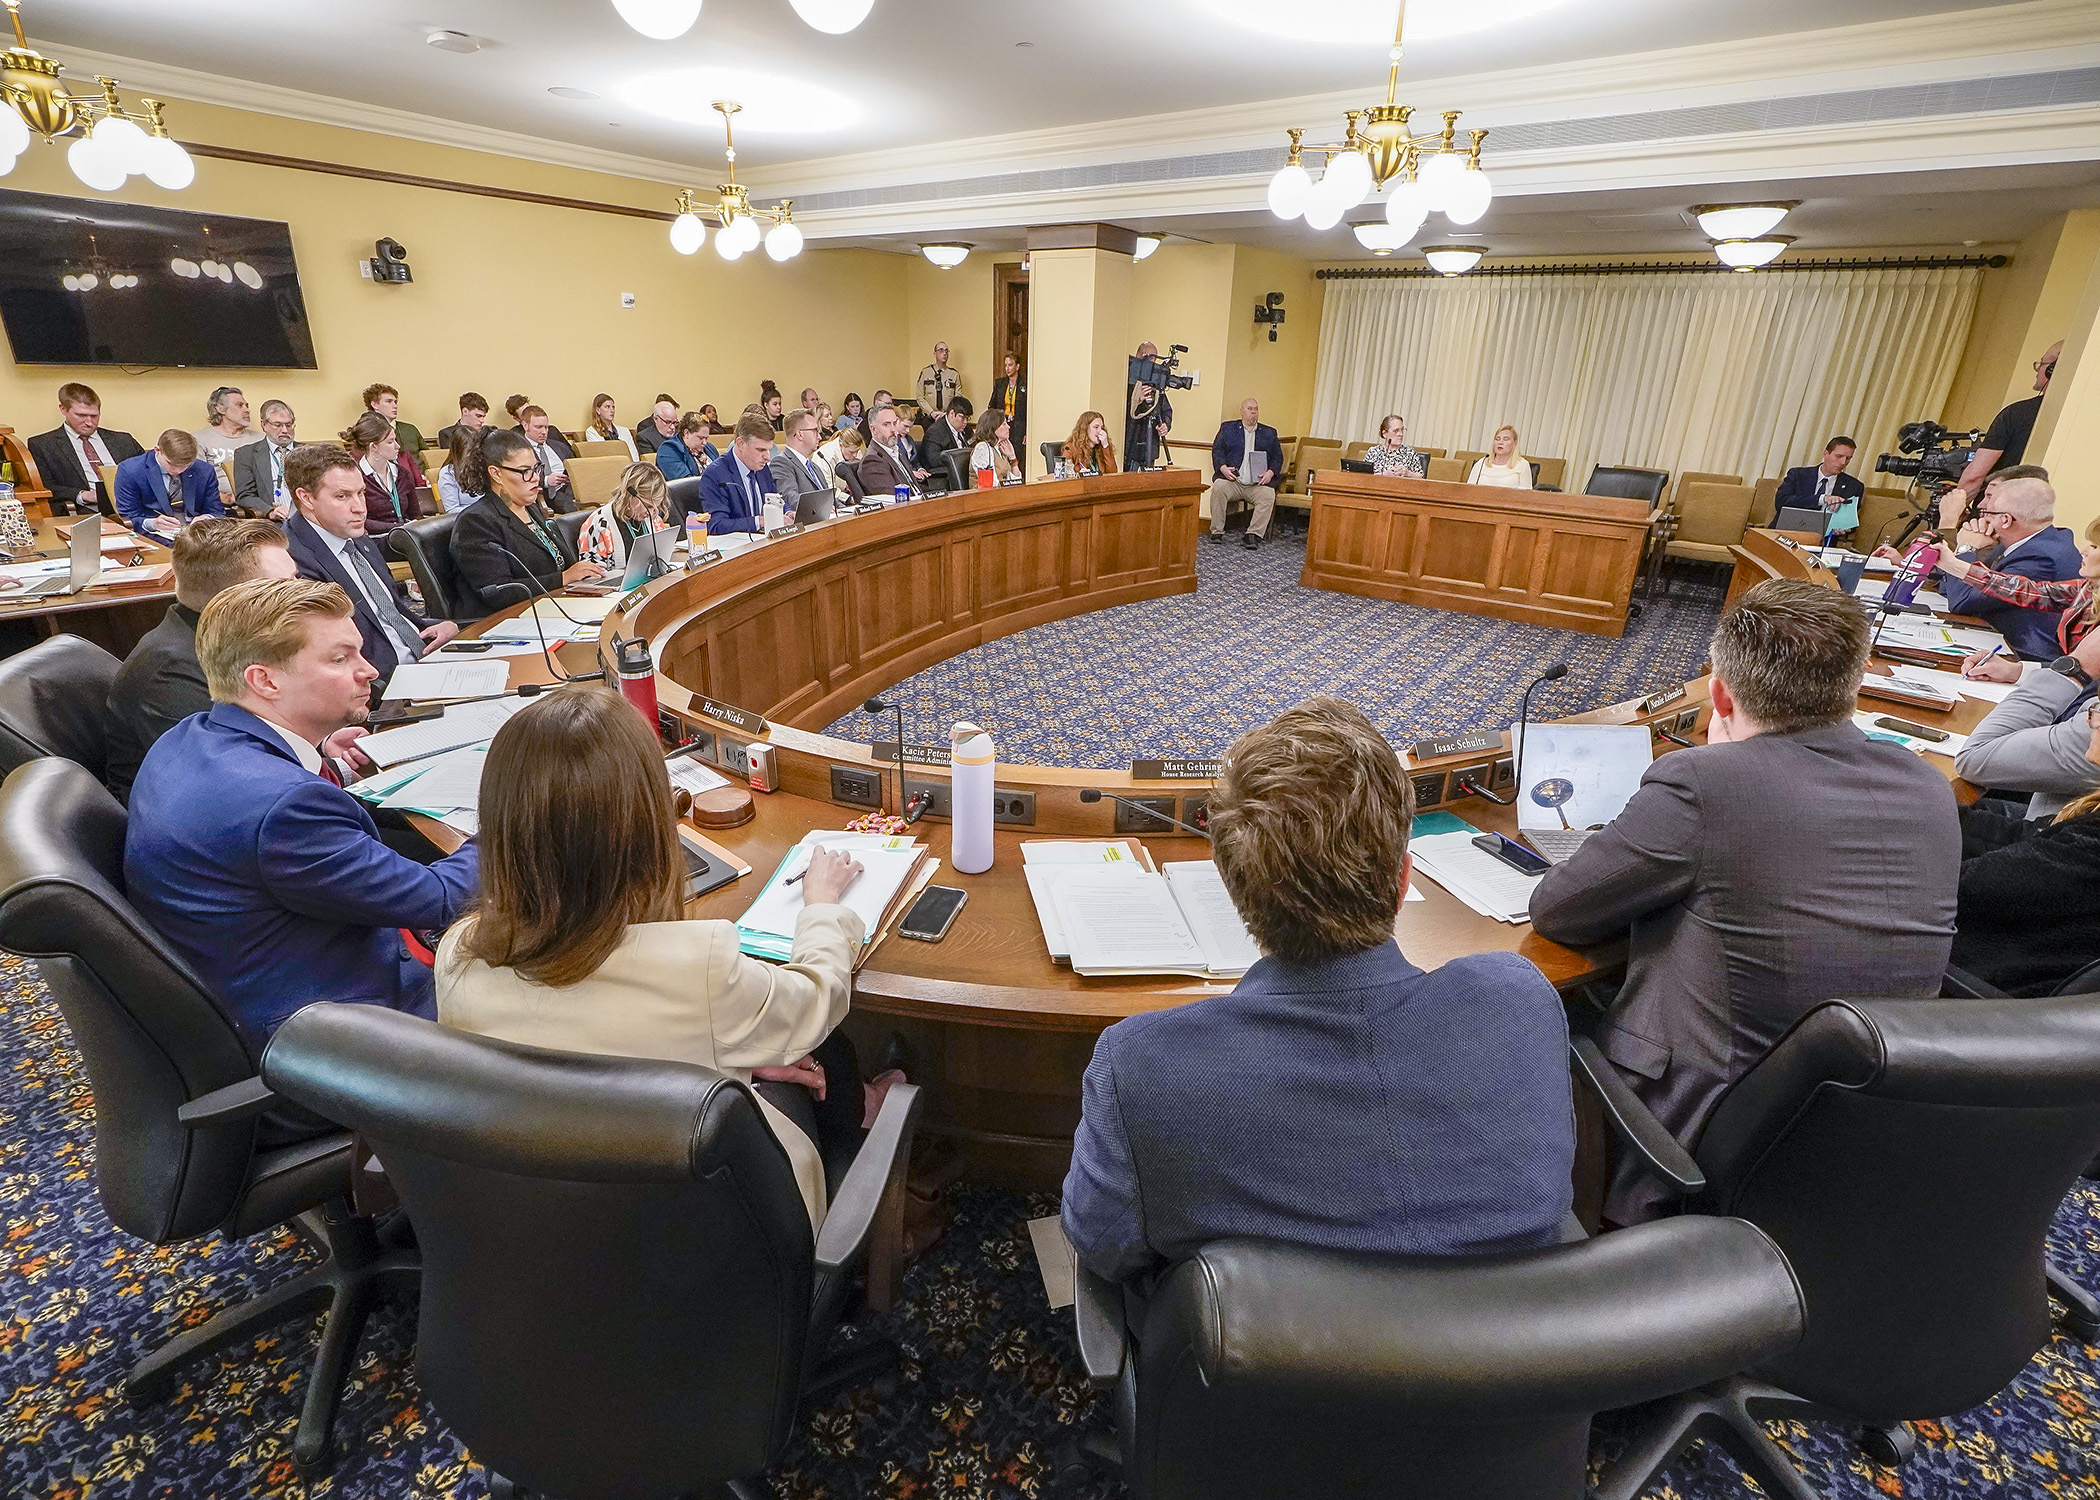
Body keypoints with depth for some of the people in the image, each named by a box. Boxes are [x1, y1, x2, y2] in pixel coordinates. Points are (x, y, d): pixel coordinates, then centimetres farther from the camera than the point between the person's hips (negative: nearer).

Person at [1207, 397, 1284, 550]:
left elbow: (1277, 457, 17)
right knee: (1218, 487, -32)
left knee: (1268, 494, -30)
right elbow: (1217, 449, 8)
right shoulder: (1228, 428, 19)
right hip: (1232, 479, -1)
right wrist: (1223, 467, -12)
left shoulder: (1269, 433, 23)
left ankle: (1254, 535, -28)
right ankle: (1217, 531, -23)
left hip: (1258, 483, 1)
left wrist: (1270, 472, -5)